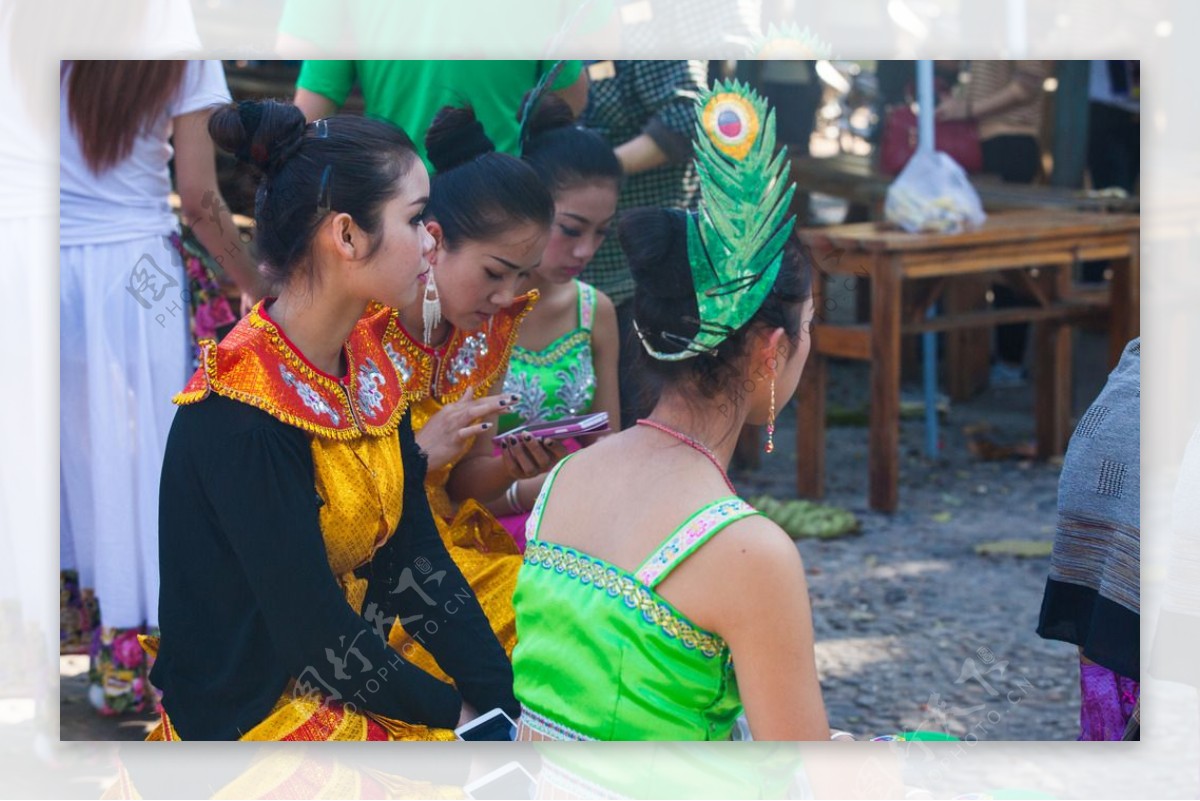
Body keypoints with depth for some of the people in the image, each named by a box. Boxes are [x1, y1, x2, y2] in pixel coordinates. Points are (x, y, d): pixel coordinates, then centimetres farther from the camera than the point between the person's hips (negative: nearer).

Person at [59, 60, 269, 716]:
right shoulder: (184, 61, -9)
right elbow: (198, 199, -8)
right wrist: (256, 286, 5)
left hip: (63, 263, 2)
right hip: (138, 266, -2)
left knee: (74, 444, 15)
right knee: (145, 449, 5)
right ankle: (153, 647, 6)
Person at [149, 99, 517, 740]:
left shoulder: (368, 356, 1)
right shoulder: (240, 418, -24)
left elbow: (413, 555, 1)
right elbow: (318, 639, -21)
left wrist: (504, 700, -8)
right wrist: (459, 712, -13)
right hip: (258, 711, -8)